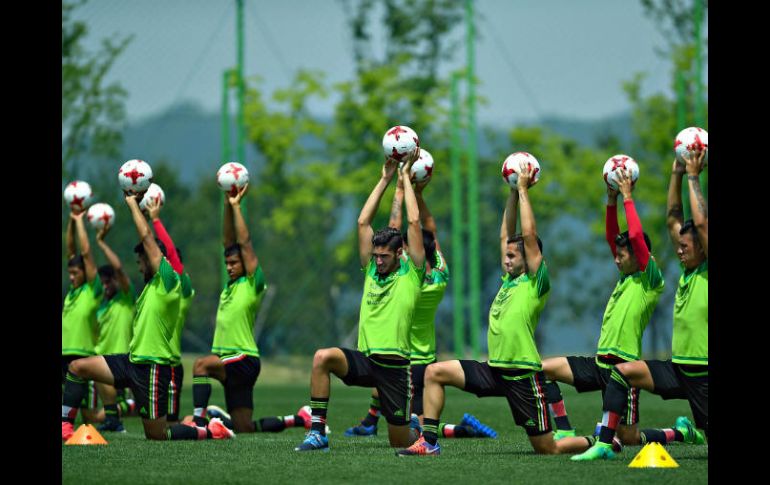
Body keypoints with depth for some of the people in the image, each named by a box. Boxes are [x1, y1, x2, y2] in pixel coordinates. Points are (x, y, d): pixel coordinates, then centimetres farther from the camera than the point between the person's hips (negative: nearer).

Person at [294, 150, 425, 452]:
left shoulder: (410, 274, 1)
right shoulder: (371, 271, 12)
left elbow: (414, 222, -4)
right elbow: (363, 222, 10)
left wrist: (406, 177, 2)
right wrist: (385, 180, 10)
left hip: (395, 364, -4)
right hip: (364, 359, 4)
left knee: (400, 441, 0)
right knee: (323, 357, -28)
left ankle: (422, 433, 39)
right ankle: (318, 432, -26)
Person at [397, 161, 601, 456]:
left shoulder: (536, 283, -7)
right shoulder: (510, 279, 13)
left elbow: (529, 235, -14)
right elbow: (506, 234, 17)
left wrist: (523, 191, -8)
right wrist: (513, 193, 14)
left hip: (523, 376, -8)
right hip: (494, 370, 8)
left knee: (548, 449, -3)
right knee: (434, 372, -4)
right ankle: (429, 441, -4)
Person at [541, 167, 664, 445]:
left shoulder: (650, 280, -7)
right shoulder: (626, 277, 15)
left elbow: (636, 236, -18)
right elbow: (612, 236, 17)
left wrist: (628, 197, -11)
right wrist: (612, 199, 8)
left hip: (623, 366, -8)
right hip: (600, 363, 8)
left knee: (628, 438, -6)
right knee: (544, 369, -2)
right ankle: (564, 432, -3)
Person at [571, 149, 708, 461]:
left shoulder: (709, 273, -10)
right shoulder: (688, 271, 10)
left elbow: (701, 222, -20)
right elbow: (673, 219, 13)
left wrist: (693, 177, -13)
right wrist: (677, 175, 9)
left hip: (703, 375, -7)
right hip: (678, 368, 7)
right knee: (622, 372, -9)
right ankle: (604, 444, -6)